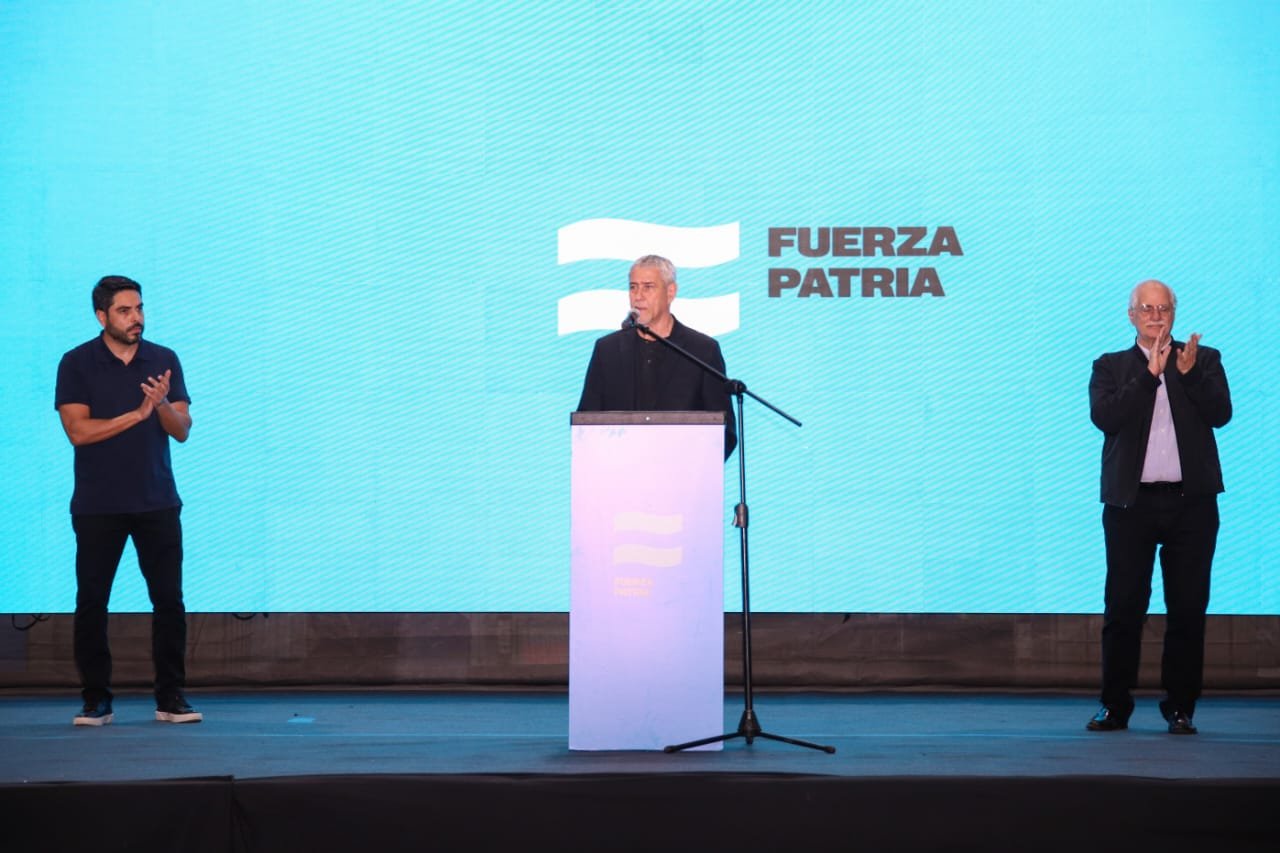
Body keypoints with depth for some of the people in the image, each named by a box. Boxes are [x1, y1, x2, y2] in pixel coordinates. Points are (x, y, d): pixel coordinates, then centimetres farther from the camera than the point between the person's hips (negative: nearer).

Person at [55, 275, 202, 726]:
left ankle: (171, 697, 8)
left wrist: (162, 404, -20)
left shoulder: (164, 360, 5)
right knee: (91, 603, 0)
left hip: (157, 502, 2)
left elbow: (182, 430, 1)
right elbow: (79, 431, -11)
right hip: (98, 507, -2)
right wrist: (137, 414, -15)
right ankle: (96, 700, 9)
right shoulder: (77, 364, -2)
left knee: (169, 600, -1)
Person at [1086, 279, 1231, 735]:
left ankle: (1180, 707, 11)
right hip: (1132, 502, 0)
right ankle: (1115, 706, 9)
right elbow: (1104, 417, -8)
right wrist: (1149, 374, -14)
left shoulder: (1204, 360, 10)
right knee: (1123, 608, 2)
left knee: (1188, 608, 3)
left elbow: (1221, 413, -3)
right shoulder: (1111, 367, 8)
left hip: (1191, 502, 0)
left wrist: (1188, 373, -16)